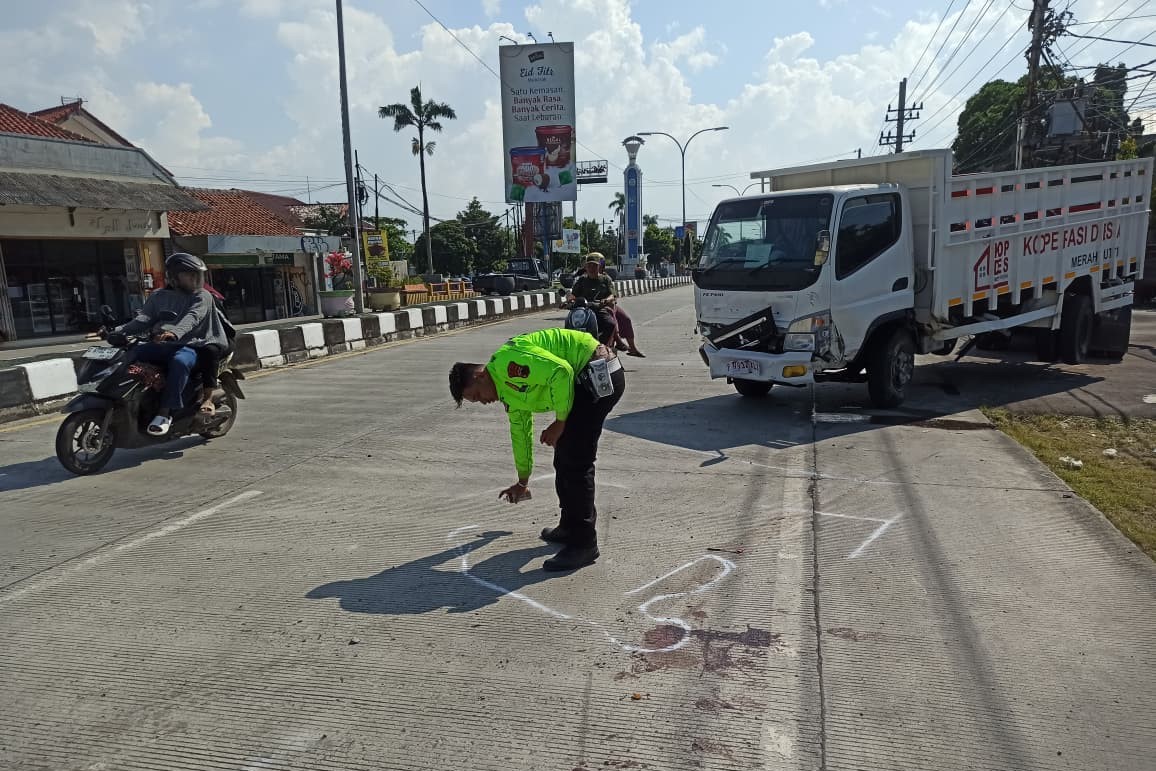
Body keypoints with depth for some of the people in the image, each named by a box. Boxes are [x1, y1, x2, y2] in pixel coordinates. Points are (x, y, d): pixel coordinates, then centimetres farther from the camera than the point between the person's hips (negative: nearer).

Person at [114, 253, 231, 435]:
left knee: (179, 361, -37)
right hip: (162, 345, 5)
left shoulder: (202, 297, 4)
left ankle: (164, 413, -35)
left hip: (189, 346, -5)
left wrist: (174, 332, -36)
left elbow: (192, 318, -15)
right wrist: (118, 331, -14)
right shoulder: (158, 296, 18)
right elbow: (144, 319, 5)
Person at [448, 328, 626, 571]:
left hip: (598, 374, -10)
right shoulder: (508, 391, 16)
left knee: (574, 462, -9)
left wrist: (561, 421, -12)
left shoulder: (507, 361, -14)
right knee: (564, 460, 15)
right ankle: (571, 527, 27)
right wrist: (522, 482, 38)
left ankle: (583, 544, -2)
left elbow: (561, 372, -23)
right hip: (587, 380, 10)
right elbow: (520, 432, 28)